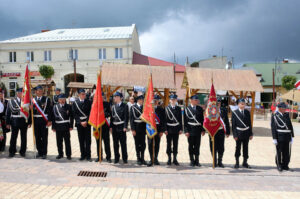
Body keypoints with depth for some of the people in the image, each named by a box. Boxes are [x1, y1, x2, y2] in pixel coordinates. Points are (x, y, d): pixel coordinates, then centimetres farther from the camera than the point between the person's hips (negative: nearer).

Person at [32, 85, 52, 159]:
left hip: (44, 120, -3)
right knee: (37, 137, 9)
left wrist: (49, 120, -10)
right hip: (36, 120, 3)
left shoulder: (47, 99, 1)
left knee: (44, 137, 1)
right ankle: (39, 152, 22)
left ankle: (44, 153, 9)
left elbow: (49, 110, -3)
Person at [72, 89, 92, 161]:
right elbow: (74, 114, 0)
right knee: (81, 140, 6)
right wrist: (80, 122, -7)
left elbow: (90, 112, -2)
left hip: (87, 123, -1)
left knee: (88, 139, 0)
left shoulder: (88, 102, 1)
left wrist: (86, 121, -10)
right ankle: (83, 155, 16)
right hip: (79, 123, 1)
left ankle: (88, 155, 8)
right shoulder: (75, 102, 3)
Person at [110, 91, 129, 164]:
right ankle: (116, 158, 19)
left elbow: (126, 117, -7)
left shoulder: (124, 106, -2)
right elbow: (112, 117, 14)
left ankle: (125, 158, 11)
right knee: (115, 144, 9)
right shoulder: (113, 106, 13)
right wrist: (111, 126, 6)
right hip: (114, 127, 5)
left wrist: (125, 127, -14)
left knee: (123, 143, 2)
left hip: (121, 127, -4)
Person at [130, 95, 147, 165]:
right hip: (136, 127, -3)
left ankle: (142, 158, 17)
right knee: (137, 144, 5)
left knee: (143, 144, 6)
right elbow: (131, 118, -6)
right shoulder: (133, 107, -3)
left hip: (143, 127, 3)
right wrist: (132, 129, -11)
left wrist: (146, 128, 6)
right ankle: (138, 159, 16)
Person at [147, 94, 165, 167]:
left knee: (157, 145, 9)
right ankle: (151, 159, 12)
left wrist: (162, 131, -5)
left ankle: (155, 159, 22)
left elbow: (163, 120, 1)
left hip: (158, 129, 1)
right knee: (150, 145, 2)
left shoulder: (161, 109, 2)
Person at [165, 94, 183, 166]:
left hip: (176, 128, 2)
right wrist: (165, 129, -8)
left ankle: (175, 159, 16)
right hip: (169, 128, -2)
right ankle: (169, 159, 15)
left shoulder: (178, 108, 7)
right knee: (169, 144, 5)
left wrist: (181, 129, 1)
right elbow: (165, 119, -3)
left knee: (175, 144, 7)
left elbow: (180, 119, 7)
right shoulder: (167, 108, 0)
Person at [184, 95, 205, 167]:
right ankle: (192, 161, 16)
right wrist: (186, 131, -9)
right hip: (190, 129, -2)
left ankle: (197, 161, 15)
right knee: (191, 146, 5)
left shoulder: (200, 109, 9)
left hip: (198, 129, 3)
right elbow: (185, 121, -3)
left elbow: (202, 120, 10)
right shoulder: (187, 109, -1)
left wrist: (203, 130, 4)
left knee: (197, 146, 6)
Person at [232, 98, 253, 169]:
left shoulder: (247, 112, 5)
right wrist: (235, 135, -10)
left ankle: (245, 162, 24)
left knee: (245, 148, 10)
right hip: (239, 133, -3)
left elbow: (249, 123, 8)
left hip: (246, 133, 3)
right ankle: (237, 162, 19)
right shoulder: (235, 112, -5)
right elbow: (233, 125, -6)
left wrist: (251, 133, 5)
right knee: (238, 148, 6)